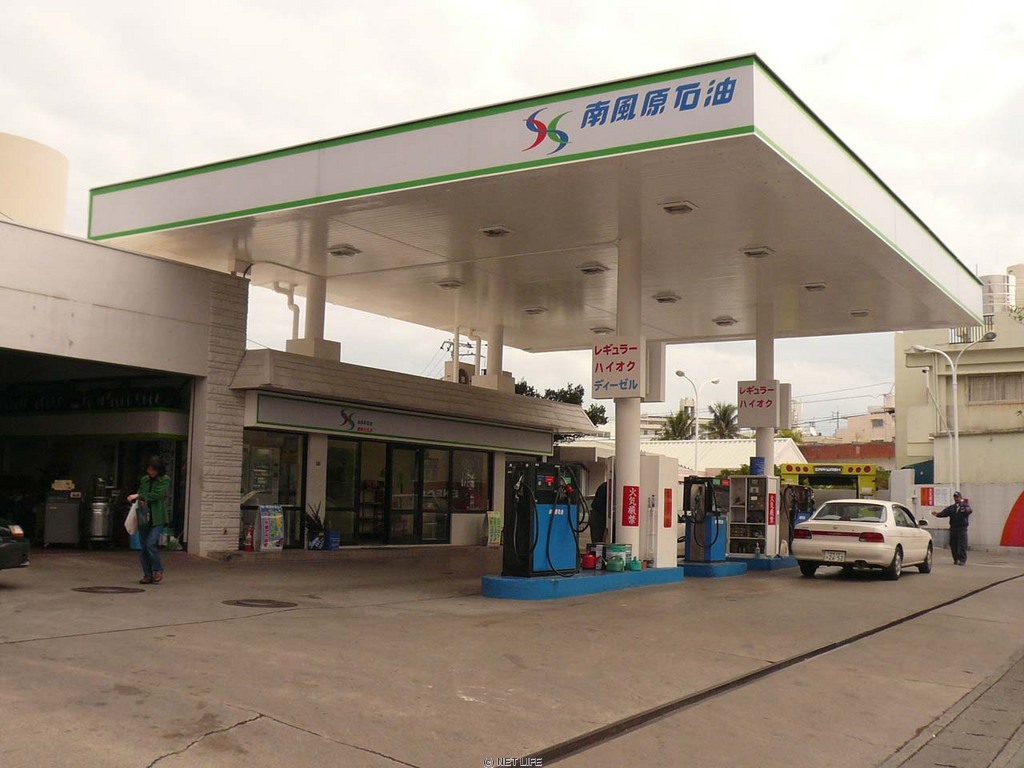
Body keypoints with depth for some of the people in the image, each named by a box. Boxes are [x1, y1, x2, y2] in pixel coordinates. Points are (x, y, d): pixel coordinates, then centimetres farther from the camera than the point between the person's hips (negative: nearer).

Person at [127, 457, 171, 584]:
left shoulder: (165, 480, -3)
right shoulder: (144, 480, 13)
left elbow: (157, 495, -13)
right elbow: (140, 495, 20)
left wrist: (138, 496, -13)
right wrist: (139, 501, -3)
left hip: (158, 518, -5)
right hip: (144, 517, 5)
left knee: (151, 544, -16)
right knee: (144, 547, 5)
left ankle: (158, 570, 3)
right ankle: (147, 575, 15)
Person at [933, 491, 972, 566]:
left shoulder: (965, 506, 4)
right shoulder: (951, 508, 16)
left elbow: (970, 510, -19)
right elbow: (944, 513, 2)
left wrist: (968, 510, -44)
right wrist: (937, 514, -18)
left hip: (962, 529, -4)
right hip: (953, 528, 4)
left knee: (962, 545, -10)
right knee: (953, 544, 6)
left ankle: (963, 560, -6)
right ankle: (956, 559, 18)